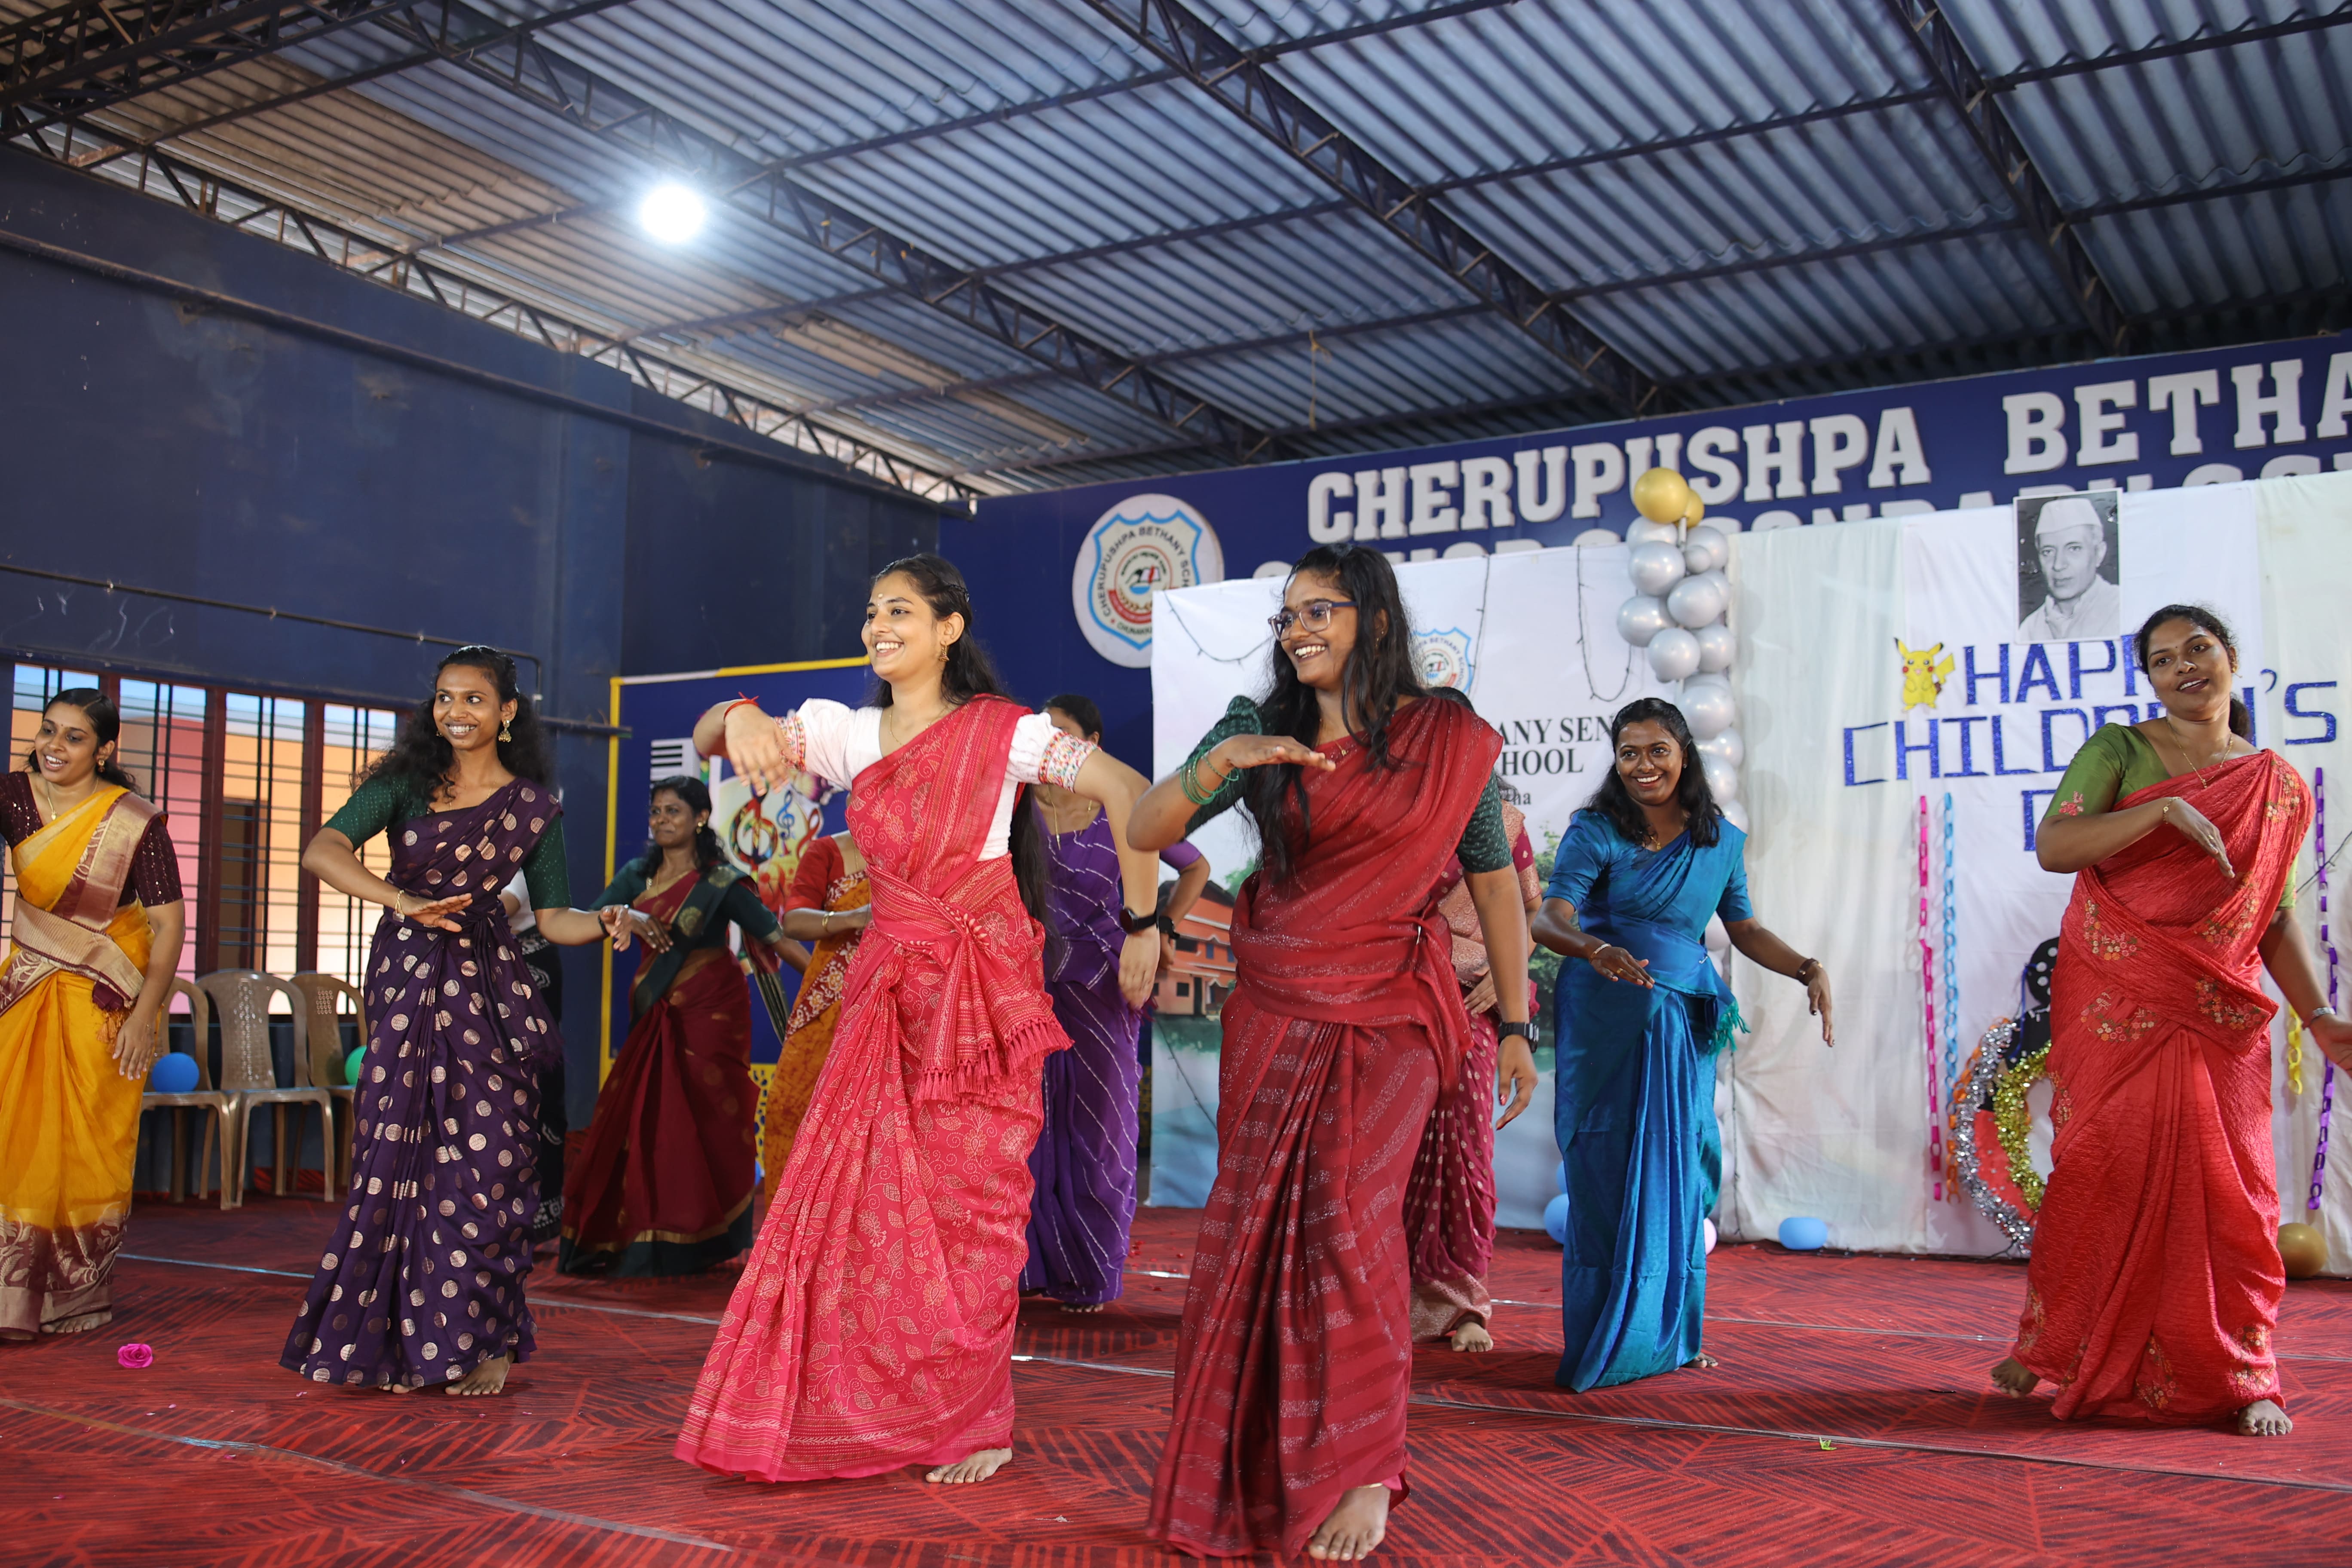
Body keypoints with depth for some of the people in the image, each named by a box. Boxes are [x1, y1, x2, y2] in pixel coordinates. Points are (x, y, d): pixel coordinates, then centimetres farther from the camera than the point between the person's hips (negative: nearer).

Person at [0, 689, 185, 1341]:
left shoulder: (136, 822, -11)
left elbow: (169, 924, -9)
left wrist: (144, 1016, -15)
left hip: (108, 1000, -3)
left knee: (90, 1151, 1)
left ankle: (79, 1298, 13)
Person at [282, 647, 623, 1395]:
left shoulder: (532, 804, 5)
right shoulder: (406, 782, 2)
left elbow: (553, 917, 6)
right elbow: (322, 851, -13)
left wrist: (601, 924, -16)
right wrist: (406, 902, -27)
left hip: (486, 985, 0)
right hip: (405, 979, 0)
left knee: (487, 1153, -5)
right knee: (398, 1154, 0)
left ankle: (478, 1339, 6)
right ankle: (396, 1341, 12)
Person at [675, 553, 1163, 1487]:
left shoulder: (999, 730, -5)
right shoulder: (850, 733, 7)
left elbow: (1128, 794, -11)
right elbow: (706, 743, 2)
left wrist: (1142, 927, -13)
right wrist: (738, 719, -23)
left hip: (980, 989, -4)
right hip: (891, 988, 4)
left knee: (969, 1207, 1)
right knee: (861, 1199, 4)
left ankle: (977, 1422, 16)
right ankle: (861, 1411, 19)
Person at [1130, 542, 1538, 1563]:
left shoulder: (1449, 738, 0)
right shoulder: (1259, 730, 4)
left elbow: (1494, 878, 5)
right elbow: (1144, 833, -2)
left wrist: (1515, 1027, 4)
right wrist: (1221, 761, -20)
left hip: (1390, 1014, -3)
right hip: (1273, 1012, 3)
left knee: (1346, 1214, -14)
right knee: (1257, 1218, 4)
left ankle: (1363, 1471, 2)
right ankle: (1255, 1471, 20)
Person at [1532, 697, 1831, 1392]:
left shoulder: (1721, 840, 10)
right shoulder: (1596, 832, -4)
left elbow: (1744, 928, 17)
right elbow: (1549, 919, -13)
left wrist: (1808, 969, 3)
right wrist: (1596, 951, -33)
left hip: (1684, 1022, 4)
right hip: (1607, 1016, -4)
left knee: (1679, 1169, 5)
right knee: (1612, 1172, -4)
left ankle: (1668, 1336, 18)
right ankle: (1603, 1343, 5)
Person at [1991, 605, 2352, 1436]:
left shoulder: (2278, 786, 10)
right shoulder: (2119, 750, 3)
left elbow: (2277, 916, 11)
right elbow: (2052, 847, -12)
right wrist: (2165, 811, -21)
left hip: (2220, 1016, 2)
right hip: (2114, 1007, -2)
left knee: (2225, 1184, -1)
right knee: (2100, 1173, -1)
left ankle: (2241, 1376, 10)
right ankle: (2051, 1346, 14)